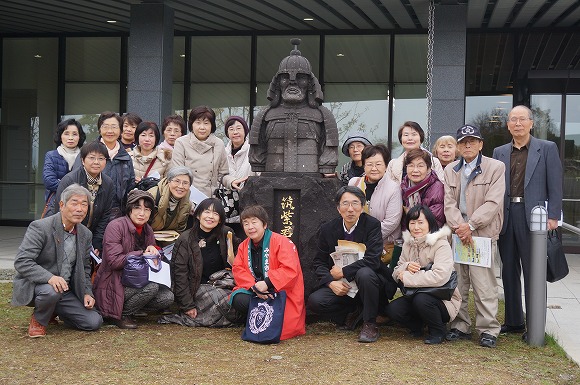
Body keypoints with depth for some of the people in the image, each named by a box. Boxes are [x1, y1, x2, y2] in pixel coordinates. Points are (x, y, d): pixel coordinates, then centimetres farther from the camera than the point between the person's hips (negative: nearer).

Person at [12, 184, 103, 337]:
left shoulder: (85, 234, 5)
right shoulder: (40, 227, -17)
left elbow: (85, 268, 16)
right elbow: (21, 262, -24)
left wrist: (87, 293, 0)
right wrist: (50, 277, -37)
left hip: (65, 292, 6)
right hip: (33, 287, -6)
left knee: (94, 322, -7)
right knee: (51, 291, -40)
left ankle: (52, 312, 19)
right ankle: (38, 320, -5)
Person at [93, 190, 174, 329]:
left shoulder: (148, 231, 9)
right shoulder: (116, 226, -14)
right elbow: (114, 261, -21)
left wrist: (153, 251, -9)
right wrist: (142, 254, -19)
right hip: (112, 285, -8)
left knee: (167, 297, -12)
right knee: (151, 287, -30)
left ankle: (126, 307, 4)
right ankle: (120, 315, -9)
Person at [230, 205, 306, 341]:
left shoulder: (281, 242, -11)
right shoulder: (243, 246, 9)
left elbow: (290, 270, -21)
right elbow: (238, 270, 0)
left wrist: (266, 284, -29)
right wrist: (254, 287, -19)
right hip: (256, 292, 5)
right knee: (237, 299, -26)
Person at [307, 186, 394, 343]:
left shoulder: (372, 225, -10)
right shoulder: (328, 229, 0)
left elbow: (372, 260, -20)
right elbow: (319, 262, 3)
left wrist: (343, 272, -18)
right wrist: (331, 282, -16)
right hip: (340, 287, 3)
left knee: (364, 273, -37)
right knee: (315, 302, -22)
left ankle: (370, 324, -16)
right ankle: (353, 312, 7)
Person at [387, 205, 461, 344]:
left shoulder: (441, 245, -16)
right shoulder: (408, 244, 6)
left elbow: (439, 276, -31)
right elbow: (396, 273, 5)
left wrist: (406, 277, -22)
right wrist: (407, 267, -19)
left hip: (444, 299, -6)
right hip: (416, 295, 6)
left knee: (421, 299, -35)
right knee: (392, 309, -18)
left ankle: (438, 331, -6)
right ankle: (418, 326, 12)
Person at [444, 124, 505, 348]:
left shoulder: (496, 168, 1)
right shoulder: (450, 170, 14)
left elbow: (493, 203, -7)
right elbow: (449, 203, 4)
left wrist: (470, 225, -14)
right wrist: (458, 227, -11)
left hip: (483, 234, -4)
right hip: (457, 234, 4)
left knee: (483, 284, -7)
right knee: (457, 284, 6)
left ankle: (488, 330, 2)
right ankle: (460, 326, 16)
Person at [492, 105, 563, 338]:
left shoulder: (547, 149, 2)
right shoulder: (499, 152, 12)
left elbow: (555, 185, -2)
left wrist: (553, 216, -10)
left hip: (533, 218, -4)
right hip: (505, 217, 4)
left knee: (533, 273, 0)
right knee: (509, 272, 10)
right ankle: (513, 321, 21)